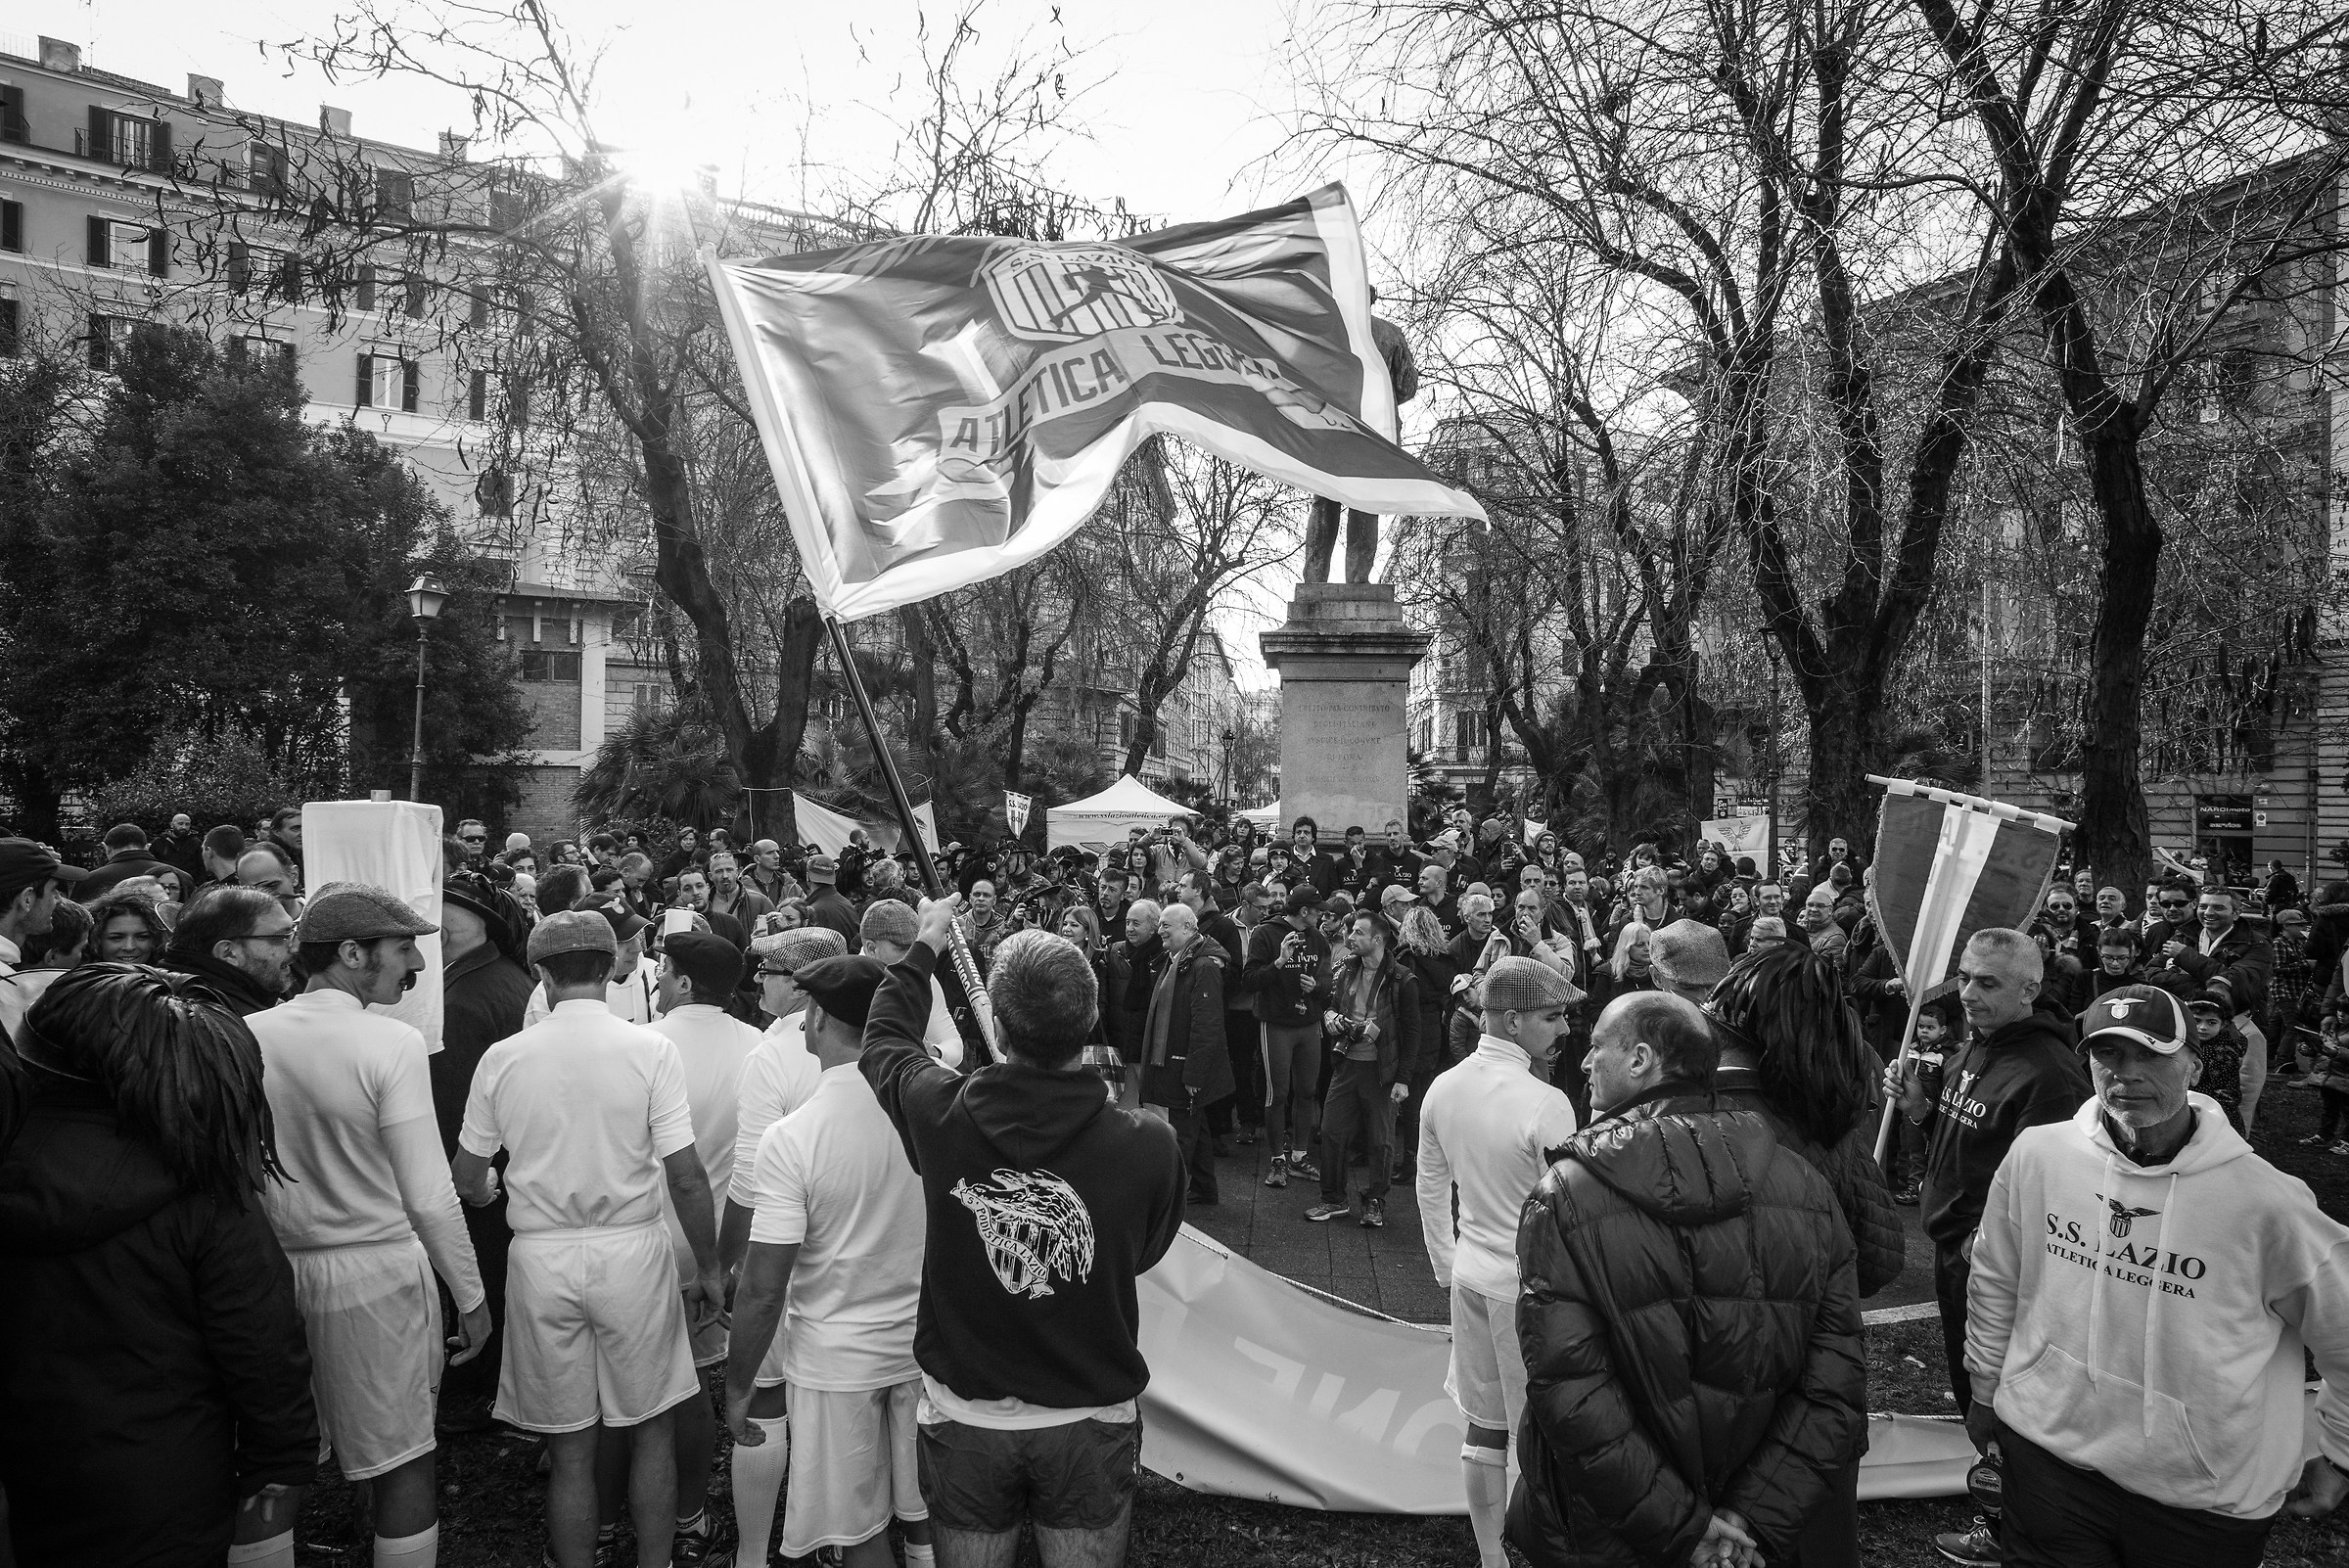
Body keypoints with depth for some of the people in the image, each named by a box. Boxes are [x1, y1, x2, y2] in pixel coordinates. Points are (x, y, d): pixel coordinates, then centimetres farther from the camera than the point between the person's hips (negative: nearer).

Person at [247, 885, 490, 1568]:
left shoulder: (243, 1037, -3)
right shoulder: (392, 1043, -17)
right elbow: (429, 1198, -17)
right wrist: (472, 1296, -7)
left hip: (271, 1275, 5)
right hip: (378, 1275, -5)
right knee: (403, 1466, 9)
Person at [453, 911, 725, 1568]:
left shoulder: (503, 1057, -3)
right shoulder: (650, 1049, -9)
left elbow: (468, 1181, 7)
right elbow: (686, 1176, -10)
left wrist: (494, 1189, 30)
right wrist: (709, 1268, 1)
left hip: (541, 1258, 2)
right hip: (632, 1250, -1)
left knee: (570, 1448, 13)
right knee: (651, 1428, 16)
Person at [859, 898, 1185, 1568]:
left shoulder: (942, 1111, -21)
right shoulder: (1150, 1146, -24)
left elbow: (885, 1040, 3)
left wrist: (927, 944, 18)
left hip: (964, 1417, 1)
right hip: (1091, 1420, -1)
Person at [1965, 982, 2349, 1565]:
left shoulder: (2263, 1199, -16)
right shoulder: (2035, 1156, -8)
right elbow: (1994, 1281, 6)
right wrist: (1985, 1390, 14)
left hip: (2208, 1501, -1)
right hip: (2049, 1447, 1)